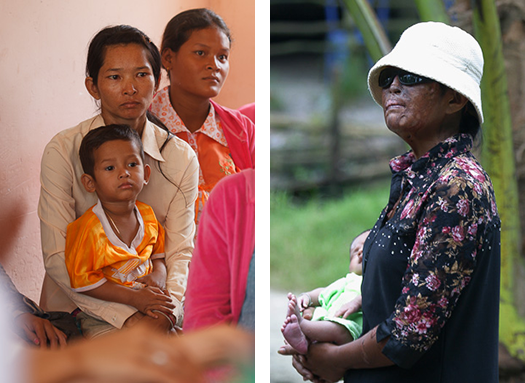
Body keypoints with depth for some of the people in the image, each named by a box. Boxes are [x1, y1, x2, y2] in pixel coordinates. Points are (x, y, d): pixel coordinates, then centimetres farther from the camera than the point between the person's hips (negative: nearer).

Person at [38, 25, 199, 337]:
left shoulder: (181, 158, 2)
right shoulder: (63, 151, -7)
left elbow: (179, 252, -1)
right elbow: (57, 257, -11)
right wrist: (126, 317, -23)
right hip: (77, 309, -3)